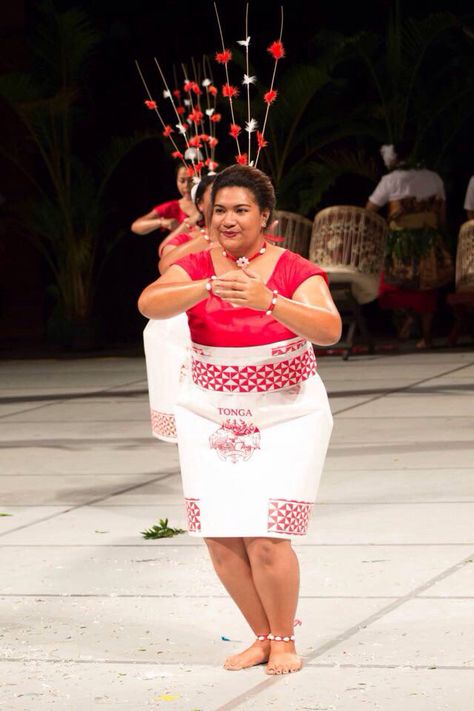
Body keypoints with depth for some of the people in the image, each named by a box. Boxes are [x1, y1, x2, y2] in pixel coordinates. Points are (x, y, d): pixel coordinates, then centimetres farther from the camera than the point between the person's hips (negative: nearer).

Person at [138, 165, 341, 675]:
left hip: (285, 416, -3)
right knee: (220, 539, 1)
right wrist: (211, 286, -35)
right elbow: (149, 304, -20)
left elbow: (329, 330, -24)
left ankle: (284, 640, 11)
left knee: (266, 539, -11)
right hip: (209, 417, 4)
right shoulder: (196, 268, -1)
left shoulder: (295, 272, -9)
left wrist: (267, 301, -38)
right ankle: (263, 637, 21)